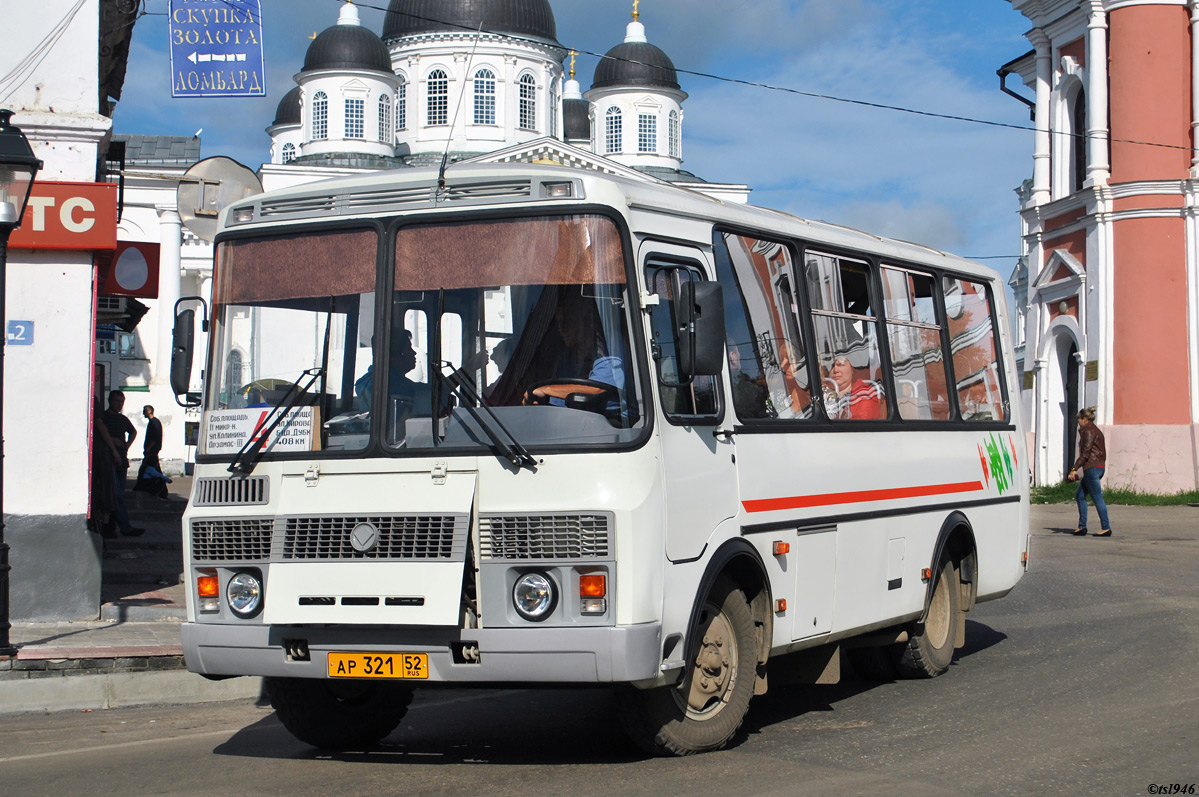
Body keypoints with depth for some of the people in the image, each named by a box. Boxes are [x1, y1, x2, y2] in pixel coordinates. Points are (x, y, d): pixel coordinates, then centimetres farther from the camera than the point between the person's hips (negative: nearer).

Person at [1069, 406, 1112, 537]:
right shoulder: (1095, 430, 18)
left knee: (1097, 498, -5)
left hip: (1092, 467, -10)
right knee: (1079, 495, 12)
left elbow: (1085, 453, -18)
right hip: (1099, 467, 10)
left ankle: (1106, 528, -2)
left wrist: (1074, 469, -20)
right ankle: (1082, 526, 11)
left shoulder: (1088, 432, -12)